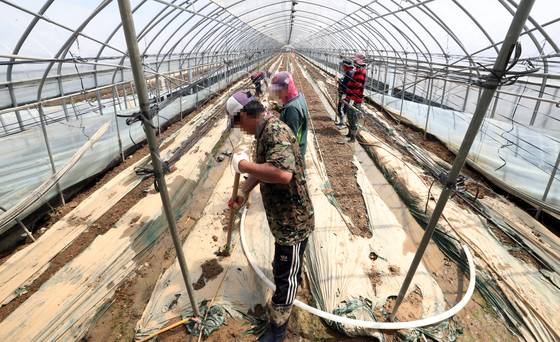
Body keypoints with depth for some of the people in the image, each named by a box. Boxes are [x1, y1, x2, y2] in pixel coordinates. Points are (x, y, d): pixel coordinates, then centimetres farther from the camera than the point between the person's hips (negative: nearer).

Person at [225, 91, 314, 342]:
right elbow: (262, 168, 16)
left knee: (285, 276, 10)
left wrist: (243, 165, -32)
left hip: (292, 220, -9)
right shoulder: (266, 131, 5)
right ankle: (295, 277, 63)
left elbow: (283, 173, -45)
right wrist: (243, 192, 9)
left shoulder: (276, 131, -27)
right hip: (283, 216, 9)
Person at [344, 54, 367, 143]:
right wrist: (348, 97, 24)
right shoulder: (357, 71, 15)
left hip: (355, 100, -10)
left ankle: (353, 137, 1)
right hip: (351, 99, 10)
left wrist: (352, 99, -26)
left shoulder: (360, 72, -16)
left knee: (353, 118, -6)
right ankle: (350, 133, 33)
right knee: (350, 116, 19)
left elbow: (358, 87, -23)